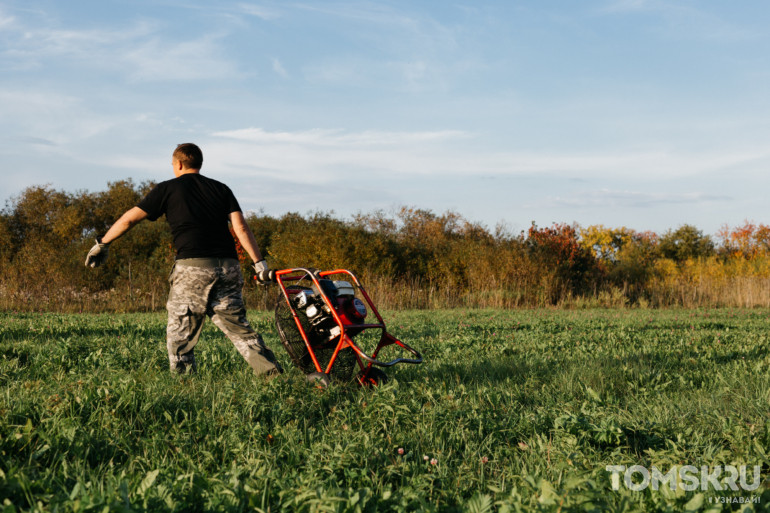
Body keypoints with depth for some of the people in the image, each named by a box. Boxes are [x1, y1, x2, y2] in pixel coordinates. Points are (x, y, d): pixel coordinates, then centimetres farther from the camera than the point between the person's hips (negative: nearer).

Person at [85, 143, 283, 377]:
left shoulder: (168, 188, 10)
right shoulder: (220, 188, 18)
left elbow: (129, 219, 11)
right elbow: (241, 227, 6)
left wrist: (102, 244, 23)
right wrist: (259, 263, 5)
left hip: (193, 266, -4)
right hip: (228, 266, 4)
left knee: (180, 332, 3)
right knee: (237, 326, 8)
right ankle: (271, 371, -1)